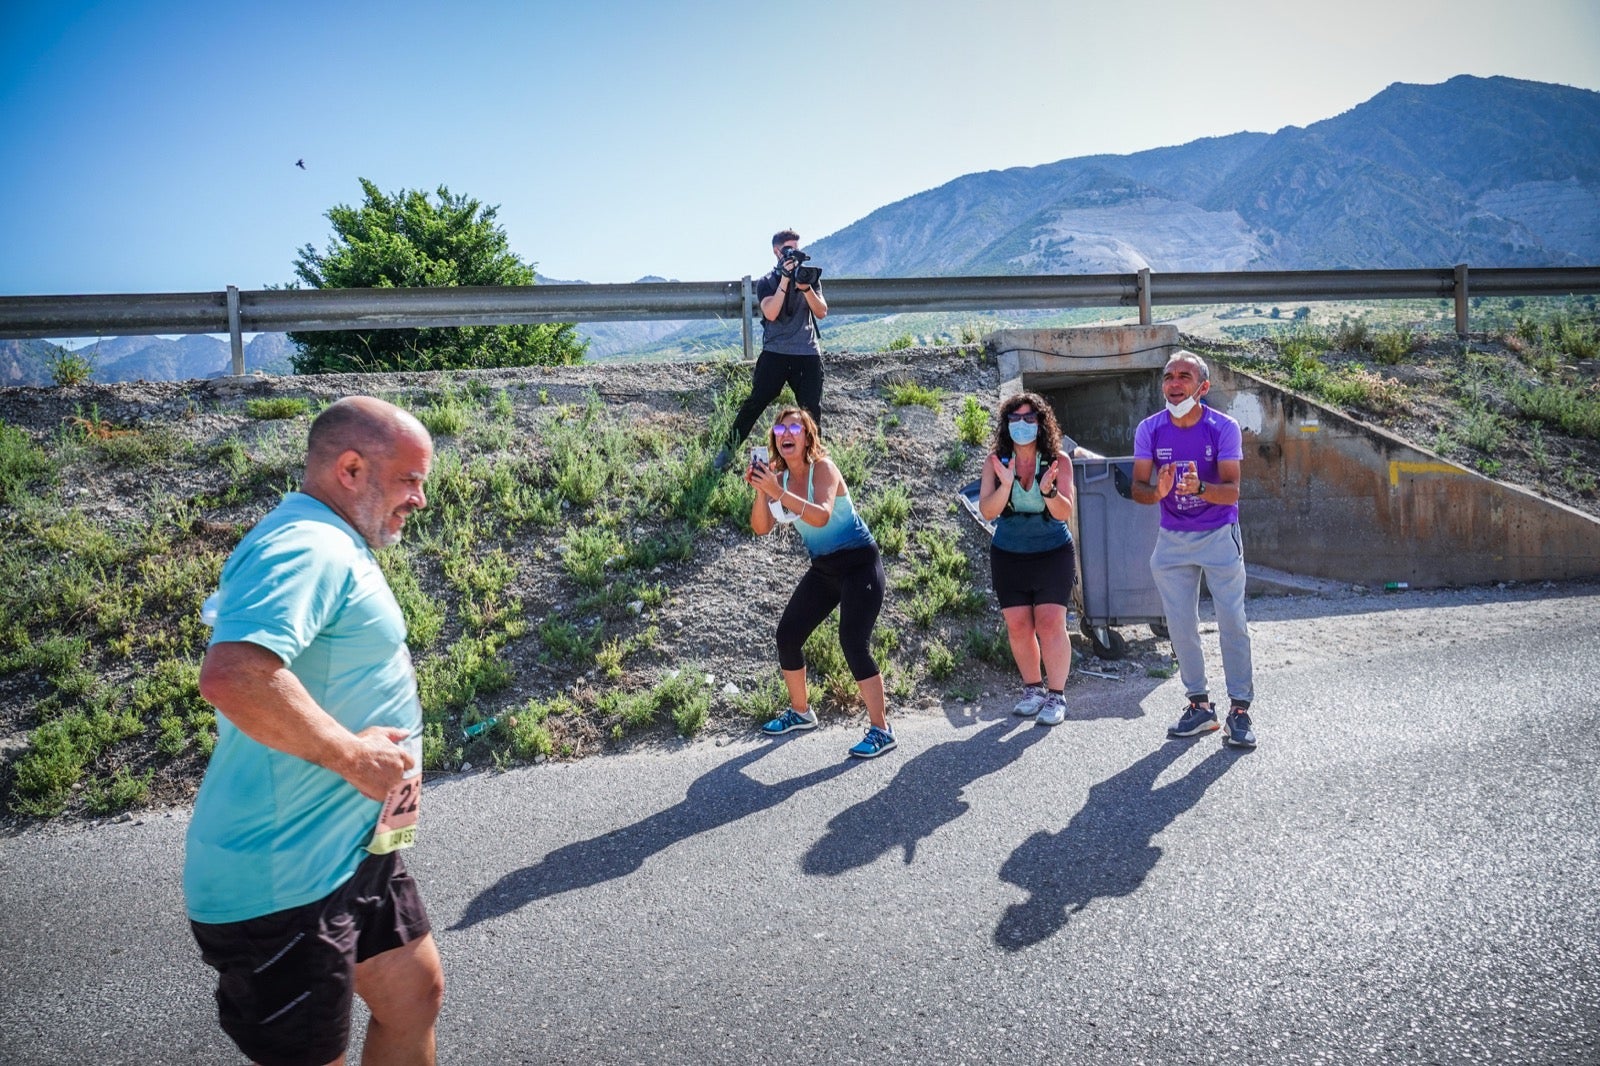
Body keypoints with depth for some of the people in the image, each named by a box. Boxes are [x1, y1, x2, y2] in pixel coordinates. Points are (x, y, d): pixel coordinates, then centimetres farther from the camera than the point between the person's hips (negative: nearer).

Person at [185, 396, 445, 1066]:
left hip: (353, 853, 10)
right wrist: (354, 755, -26)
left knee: (415, 993, 21)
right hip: (282, 884, -10)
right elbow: (231, 676, -38)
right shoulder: (308, 547, -22)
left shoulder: (331, 549, 13)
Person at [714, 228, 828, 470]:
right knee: (755, 402, -6)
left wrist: (805, 286, -17)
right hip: (775, 352, -2)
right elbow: (771, 313, -16)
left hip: (808, 353, 2)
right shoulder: (766, 283, 2)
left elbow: (821, 312, -2)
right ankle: (728, 450, 1)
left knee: (811, 408, 0)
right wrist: (785, 279, -20)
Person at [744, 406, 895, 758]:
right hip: (823, 569, 7)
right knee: (787, 635, 6)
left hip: (859, 564, -7)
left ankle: (881, 731, -7)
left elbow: (822, 516, -33)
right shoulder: (779, 478, 2)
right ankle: (800, 713, 26)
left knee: (854, 643, -17)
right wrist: (761, 490, -22)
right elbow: (761, 528, -8)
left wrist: (778, 492, -41)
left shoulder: (823, 467, -16)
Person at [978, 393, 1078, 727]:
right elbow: (987, 511, -13)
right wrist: (1005, 485, -31)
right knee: (1018, 626, 3)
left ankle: (1056, 696, 3)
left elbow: (1064, 513, -14)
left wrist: (1048, 490, -34)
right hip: (1008, 557, 2)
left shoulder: (1058, 460, -9)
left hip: (1053, 553, -2)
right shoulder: (996, 462, -6)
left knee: (1050, 624, -10)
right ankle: (1032, 689, 22)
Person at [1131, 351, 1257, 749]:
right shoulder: (1149, 429, -6)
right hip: (1172, 540, 3)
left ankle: (1240, 709, 6)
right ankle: (1199, 705, 20)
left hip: (1219, 536, -3)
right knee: (1180, 625, 7)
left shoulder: (1223, 428, -13)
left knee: (1232, 623, -2)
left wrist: (1199, 488, -39)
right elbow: (1138, 488, -6)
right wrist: (1158, 492, -29)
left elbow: (1231, 492, -18)